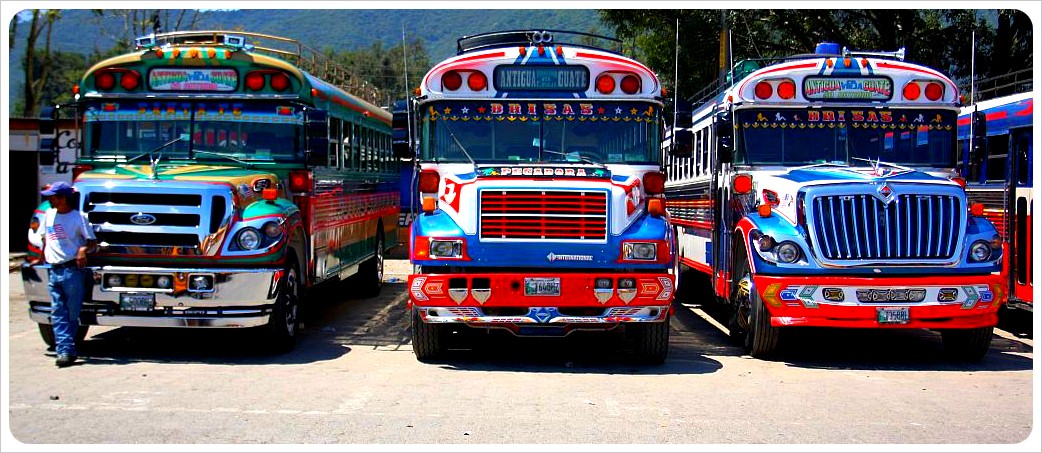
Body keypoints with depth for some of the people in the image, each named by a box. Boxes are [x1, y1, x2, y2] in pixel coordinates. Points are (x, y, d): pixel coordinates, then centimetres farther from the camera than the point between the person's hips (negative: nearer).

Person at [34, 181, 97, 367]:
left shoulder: (78, 217, -5)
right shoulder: (49, 214, 13)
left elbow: (92, 240, -5)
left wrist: (84, 249, -23)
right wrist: (43, 256, 25)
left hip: (73, 270, -6)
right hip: (54, 271, 6)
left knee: (73, 313, 0)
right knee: (58, 313, -1)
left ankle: (67, 350, 8)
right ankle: (65, 351, -3)